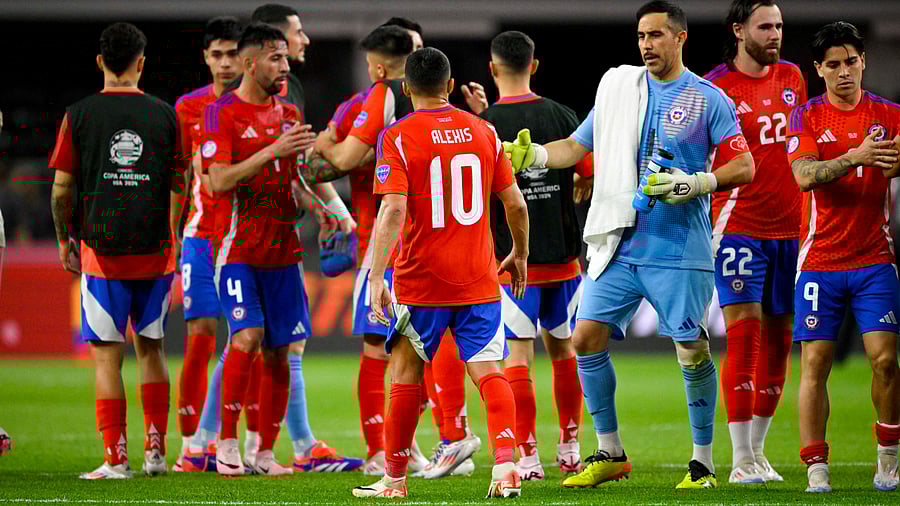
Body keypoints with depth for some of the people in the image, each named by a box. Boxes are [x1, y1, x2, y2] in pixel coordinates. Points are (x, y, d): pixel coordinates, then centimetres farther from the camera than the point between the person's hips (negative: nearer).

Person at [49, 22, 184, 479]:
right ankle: (155, 450, 14)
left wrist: (64, 240, 13)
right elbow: (178, 189, 6)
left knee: (107, 356, 0)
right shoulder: (164, 115, 1)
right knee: (151, 349, 14)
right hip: (155, 252, 2)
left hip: (103, 251, -2)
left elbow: (61, 189, -1)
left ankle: (115, 458, -3)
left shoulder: (79, 115, -3)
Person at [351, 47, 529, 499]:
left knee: (406, 377, 10)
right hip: (479, 282, 2)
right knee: (489, 373, 0)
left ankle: (394, 479, 17)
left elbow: (393, 210, -17)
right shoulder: (484, 131, 5)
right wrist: (519, 253, 25)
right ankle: (505, 465, -18)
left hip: (421, 282, -2)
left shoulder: (397, 137, -7)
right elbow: (515, 203, 8)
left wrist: (376, 278, -18)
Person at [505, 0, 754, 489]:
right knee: (586, 340, -1)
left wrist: (697, 184, -17)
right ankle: (609, 453, 12)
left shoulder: (709, 100, -1)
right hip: (619, 245, 4)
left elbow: (744, 167, -3)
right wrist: (534, 155, -1)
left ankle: (703, 462, 9)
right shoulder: (618, 87, 11)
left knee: (693, 352, -4)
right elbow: (577, 146, 16)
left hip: (679, 251, -4)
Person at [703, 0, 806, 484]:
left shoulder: (791, 77, 11)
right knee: (744, 336, -11)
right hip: (740, 228, -6)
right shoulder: (715, 87, -6)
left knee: (777, 342, 7)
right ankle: (741, 460, -9)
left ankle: (757, 451, 16)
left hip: (790, 226, 6)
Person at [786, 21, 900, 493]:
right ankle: (816, 469, -2)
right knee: (815, 363, -5)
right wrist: (855, 157, -27)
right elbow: (804, 176, -12)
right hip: (819, 259, 0)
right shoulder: (806, 117, 3)